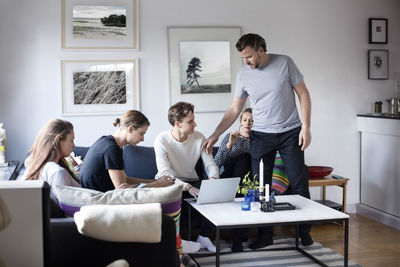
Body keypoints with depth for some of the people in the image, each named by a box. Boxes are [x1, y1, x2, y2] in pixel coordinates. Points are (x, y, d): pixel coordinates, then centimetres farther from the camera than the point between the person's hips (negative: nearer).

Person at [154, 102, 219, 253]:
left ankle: (203, 236, -9)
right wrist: (187, 187, -41)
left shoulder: (199, 137, -7)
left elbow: (210, 164, -5)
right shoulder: (161, 140, -18)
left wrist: (213, 178, -31)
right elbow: (164, 174, -26)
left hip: (192, 181, 3)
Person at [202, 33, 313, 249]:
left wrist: (306, 126, -9)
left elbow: (303, 94, -2)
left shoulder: (284, 63, -6)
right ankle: (265, 234, 12)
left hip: (290, 132, -2)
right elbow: (234, 110, 6)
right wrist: (215, 135, 0)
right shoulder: (243, 74, 1)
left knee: (299, 183, 2)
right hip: (261, 135, 2)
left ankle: (305, 231, 16)